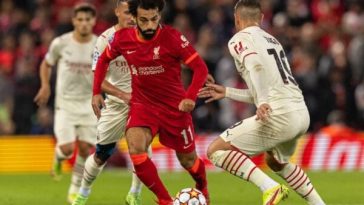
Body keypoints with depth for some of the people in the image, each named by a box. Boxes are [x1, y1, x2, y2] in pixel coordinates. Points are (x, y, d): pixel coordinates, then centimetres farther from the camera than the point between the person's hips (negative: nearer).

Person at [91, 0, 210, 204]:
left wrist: (190, 97, -32)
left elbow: (200, 67, -19)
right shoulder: (123, 38, -9)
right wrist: (96, 92, 6)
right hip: (142, 104, 2)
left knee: (188, 160, 11)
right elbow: (104, 60, 12)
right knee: (135, 148, -25)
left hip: (174, 106, -2)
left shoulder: (172, 37, -20)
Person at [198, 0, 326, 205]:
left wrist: (263, 102, -28)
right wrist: (227, 92, 33)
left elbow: (256, 65, -19)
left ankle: (270, 187, -16)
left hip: (279, 115, -8)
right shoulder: (272, 40, 25)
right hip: (302, 113, 8)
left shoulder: (240, 39, 3)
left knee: (216, 151, -2)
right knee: (276, 161, 35)